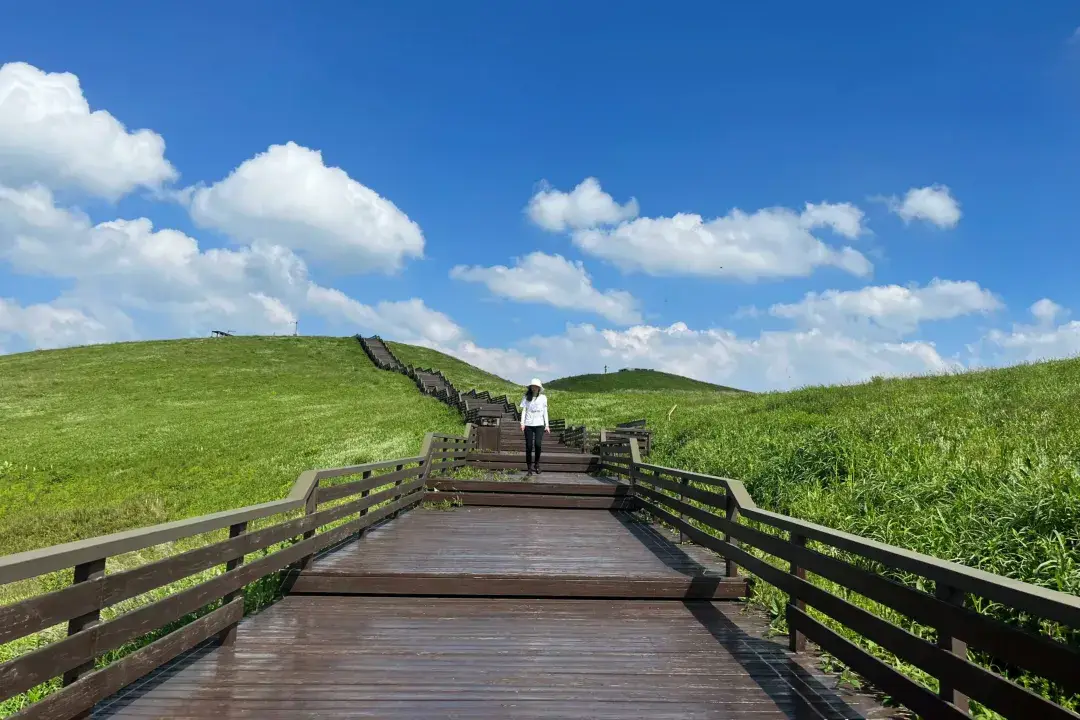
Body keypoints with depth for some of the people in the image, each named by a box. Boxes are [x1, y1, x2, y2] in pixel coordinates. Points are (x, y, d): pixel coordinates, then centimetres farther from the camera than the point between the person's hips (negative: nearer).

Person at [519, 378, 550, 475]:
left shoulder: (543, 398, 8)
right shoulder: (526, 397, 6)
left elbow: (545, 412, 11)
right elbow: (523, 410, 6)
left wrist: (547, 425, 7)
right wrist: (522, 423, -5)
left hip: (539, 424, 0)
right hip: (528, 425, 0)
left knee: (537, 444, -17)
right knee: (529, 446, -1)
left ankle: (537, 464, 3)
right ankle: (529, 467, 9)